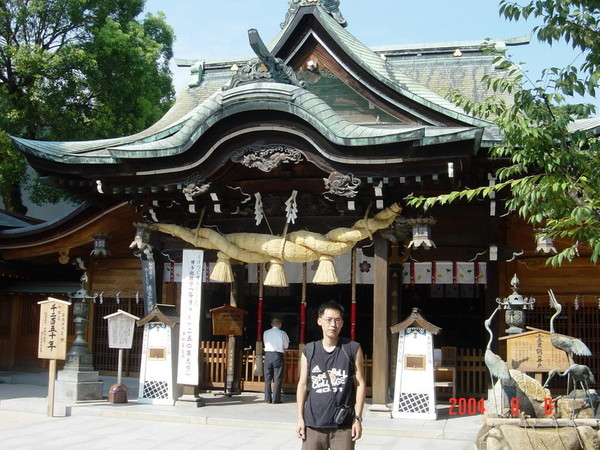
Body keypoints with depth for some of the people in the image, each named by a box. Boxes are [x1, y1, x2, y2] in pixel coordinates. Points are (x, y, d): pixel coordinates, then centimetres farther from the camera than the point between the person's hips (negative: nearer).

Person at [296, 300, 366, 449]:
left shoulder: (353, 349, 0)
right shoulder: (309, 351, 5)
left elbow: (360, 384, 1)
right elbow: (303, 384, 8)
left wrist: (358, 418, -3)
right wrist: (300, 417, 5)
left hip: (343, 426, -1)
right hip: (313, 424, 2)